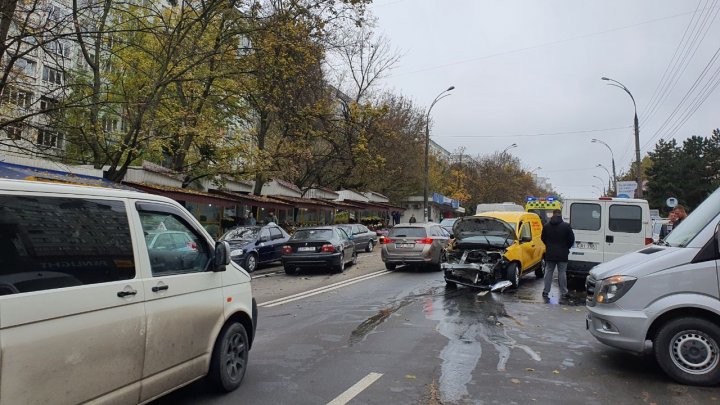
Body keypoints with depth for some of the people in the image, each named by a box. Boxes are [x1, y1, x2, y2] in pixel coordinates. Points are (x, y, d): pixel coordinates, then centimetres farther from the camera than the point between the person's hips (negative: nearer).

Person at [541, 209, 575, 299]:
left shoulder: (546, 226, 1)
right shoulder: (566, 226, -8)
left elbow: (543, 239, 9)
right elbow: (571, 239, -4)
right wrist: (566, 248, 13)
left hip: (550, 254, 2)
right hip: (562, 254, -2)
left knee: (548, 272, 9)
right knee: (562, 273, 4)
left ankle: (546, 291, 10)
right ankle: (564, 292, 8)